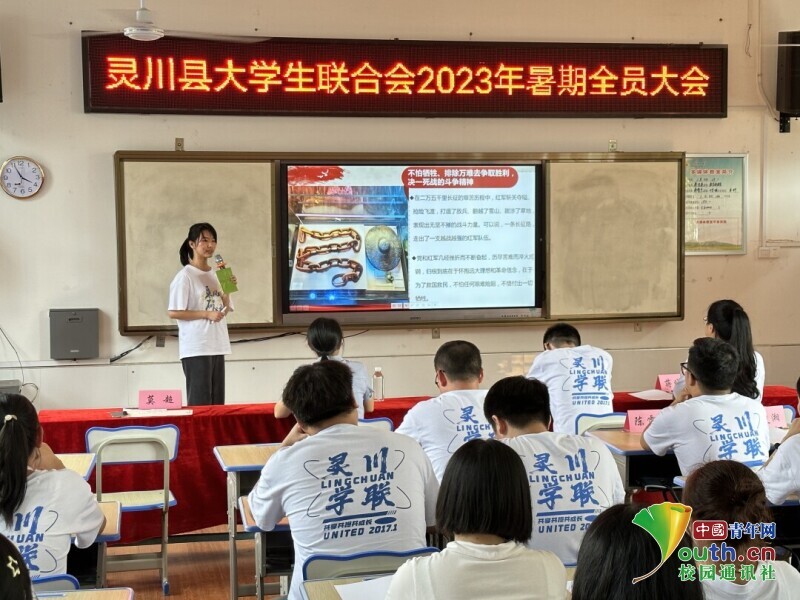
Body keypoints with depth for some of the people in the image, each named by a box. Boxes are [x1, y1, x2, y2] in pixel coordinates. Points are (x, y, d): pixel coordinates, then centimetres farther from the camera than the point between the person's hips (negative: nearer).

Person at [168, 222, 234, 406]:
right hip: (196, 348, -7)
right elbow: (173, 312, -14)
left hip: (216, 346, 7)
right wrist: (207, 314, -17)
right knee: (199, 402, -5)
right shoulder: (185, 276, -9)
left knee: (217, 402, 9)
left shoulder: (217, 274, 12)